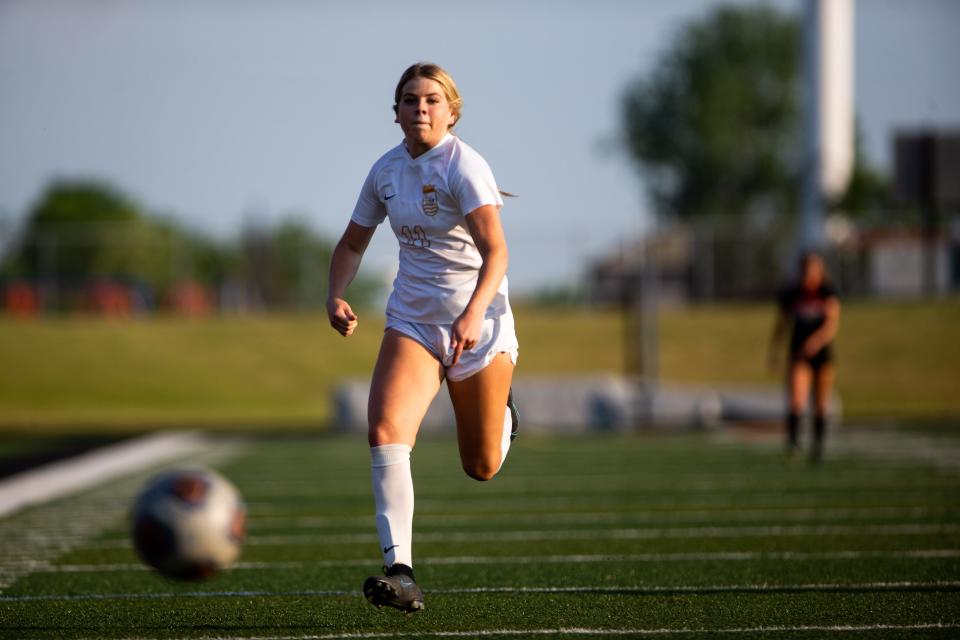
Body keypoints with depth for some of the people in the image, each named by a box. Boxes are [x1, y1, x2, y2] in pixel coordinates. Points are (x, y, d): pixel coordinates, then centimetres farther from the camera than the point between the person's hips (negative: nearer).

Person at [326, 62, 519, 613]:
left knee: (482, 467, 8)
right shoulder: (386, 170, 2)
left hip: (478, 324, -4)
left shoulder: (463, 165, -16)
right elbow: (354, 242, 17)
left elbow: (495, 250, -26)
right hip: (412, 321, 4)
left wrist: (472, 315, -40)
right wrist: (337, 297, -1)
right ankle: (401, 572, -28)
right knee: (385, 431, -22)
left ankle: (503, 411, 46)